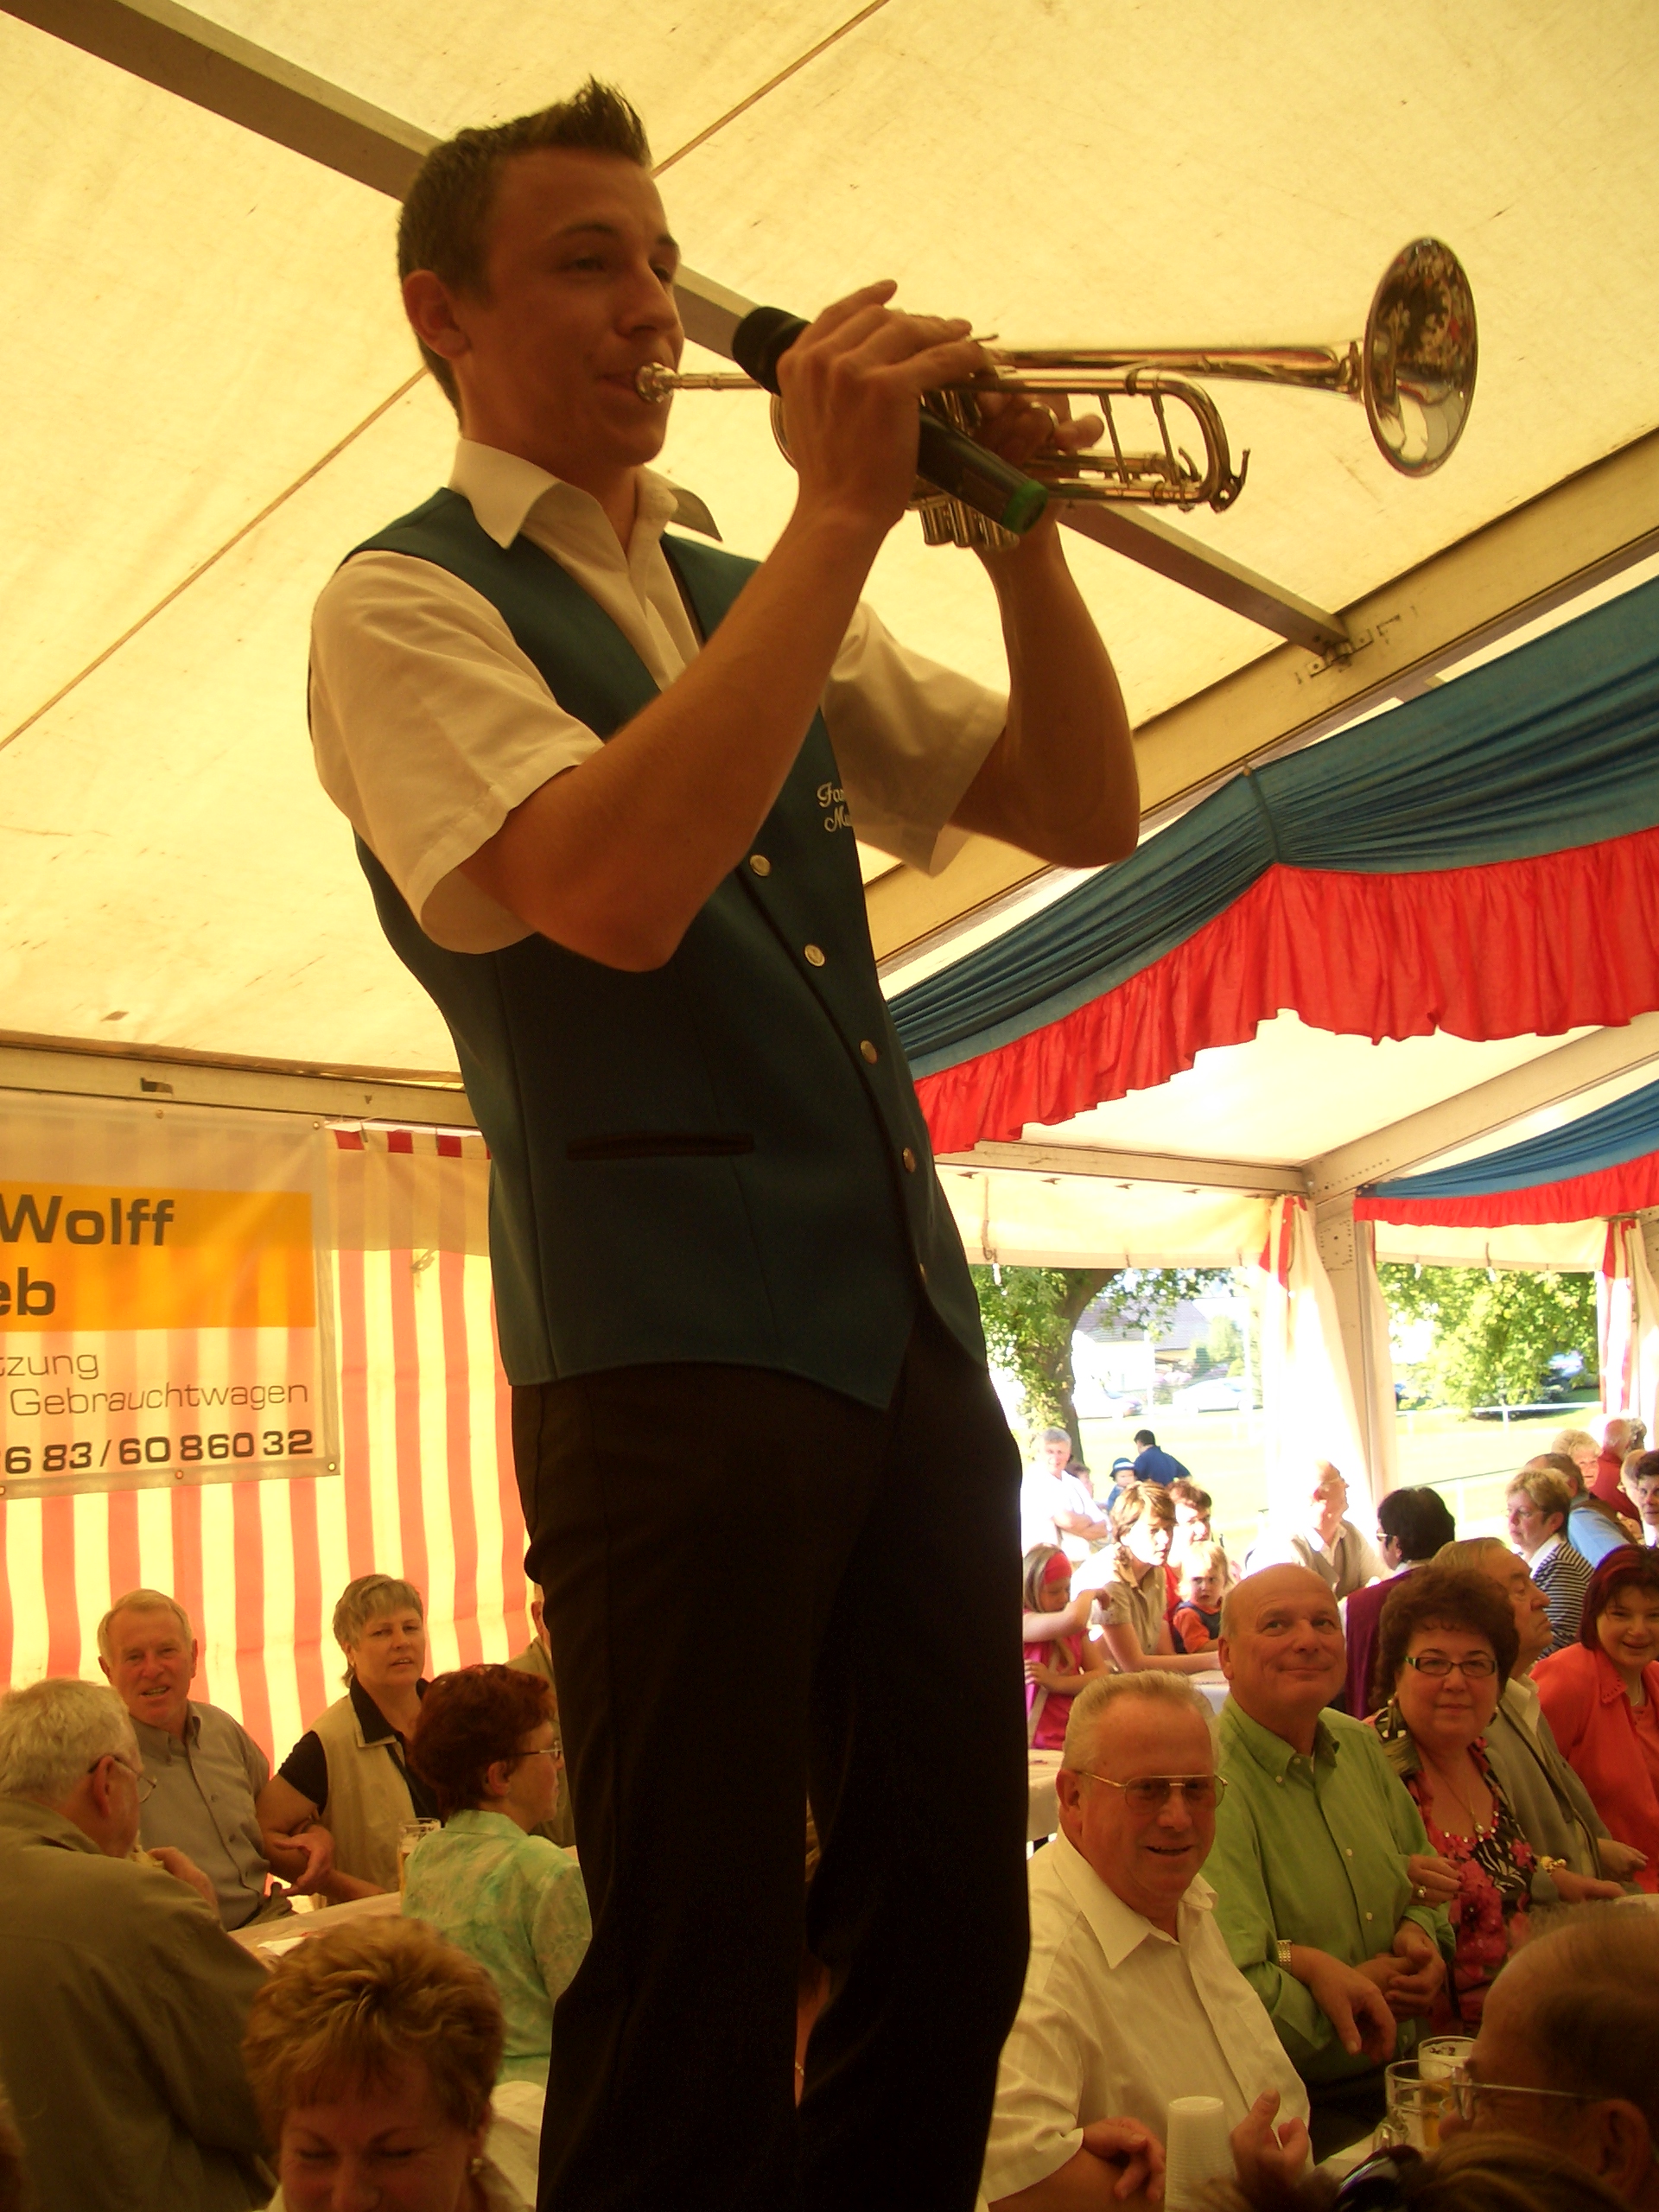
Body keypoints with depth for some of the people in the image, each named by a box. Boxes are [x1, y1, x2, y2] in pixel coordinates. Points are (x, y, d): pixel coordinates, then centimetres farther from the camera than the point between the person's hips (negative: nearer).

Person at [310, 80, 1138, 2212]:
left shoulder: (755, 600, 21)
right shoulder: (402, 602, 1)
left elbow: (1084, 811, 15)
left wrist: (1019, 523, 1)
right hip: (668, 1336, -6)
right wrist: (839, 510, -14)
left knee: (955, 1923, 12)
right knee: (704, 1975, -1)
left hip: (909, 1315, 7)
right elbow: (610, 889, -19)